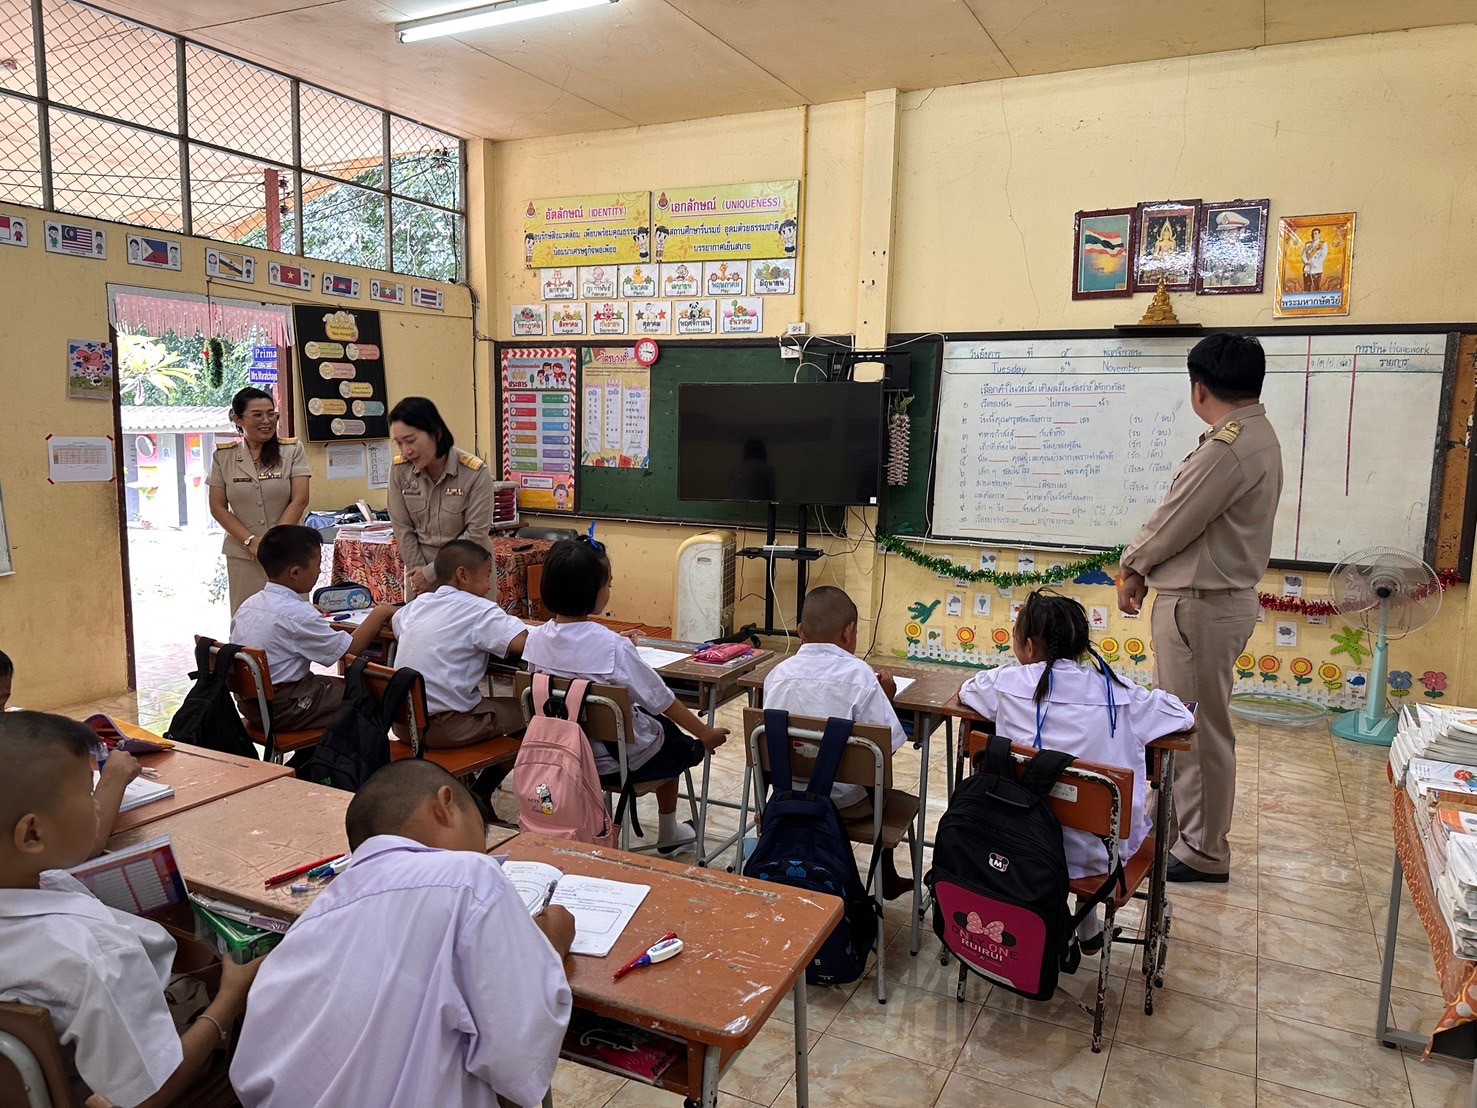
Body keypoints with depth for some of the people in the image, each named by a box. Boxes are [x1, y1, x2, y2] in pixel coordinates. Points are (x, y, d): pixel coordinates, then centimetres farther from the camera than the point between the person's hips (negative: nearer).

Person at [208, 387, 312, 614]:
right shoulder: (223, 457, 7)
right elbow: (218, 507, 6)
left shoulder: (293, 450, 2)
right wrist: (251, 542, -7)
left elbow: (299, 501, -4)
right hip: (243, 556, 1)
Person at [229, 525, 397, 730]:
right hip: (282, 710, -9)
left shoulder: (248, 604, 3)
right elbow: (351, 649, -19)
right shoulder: (297, 614, -22)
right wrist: (380, 613, -8)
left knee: (341, 684, 21)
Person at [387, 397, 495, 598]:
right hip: (420, 566, 3)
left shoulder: (476, 472, -16)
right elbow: (403, 529, 0)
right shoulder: (399, 470, -5)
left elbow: (476, 534, -14)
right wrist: (419, 571, -5)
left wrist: (431, 573, -12)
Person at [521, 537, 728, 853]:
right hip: (622, 760, -5)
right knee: (679, 742, 27)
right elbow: (662, 701, -17)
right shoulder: (613, 646, -27)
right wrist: (706, 734, -4)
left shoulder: (536, 639, -11)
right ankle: (667, 831, 42)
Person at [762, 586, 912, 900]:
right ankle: (886, 880, 40)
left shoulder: (778, 673, -6)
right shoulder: (859, 675, -17)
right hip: (845, 802, -4)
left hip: (788, 794, 4)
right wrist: (885, 697, -2)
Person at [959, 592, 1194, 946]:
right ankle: (1088, 923, 35)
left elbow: (966, 691, 13)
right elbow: (1184, 717, 5)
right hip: (1102, 851, 1)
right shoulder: (1119, 691, -6)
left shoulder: (1009, 684, -7)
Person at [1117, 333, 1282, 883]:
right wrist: (1147, 570, 8)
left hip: (1202, 605, -10)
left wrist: (1133, 567, 1)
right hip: (1216, 595, 10)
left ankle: (1203, 852, 16)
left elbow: (1175, 521, -17)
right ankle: (1178, 823, 35)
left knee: (1201, 729, 2)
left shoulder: (1228, 449, -23)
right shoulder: (1258, 436, 11)